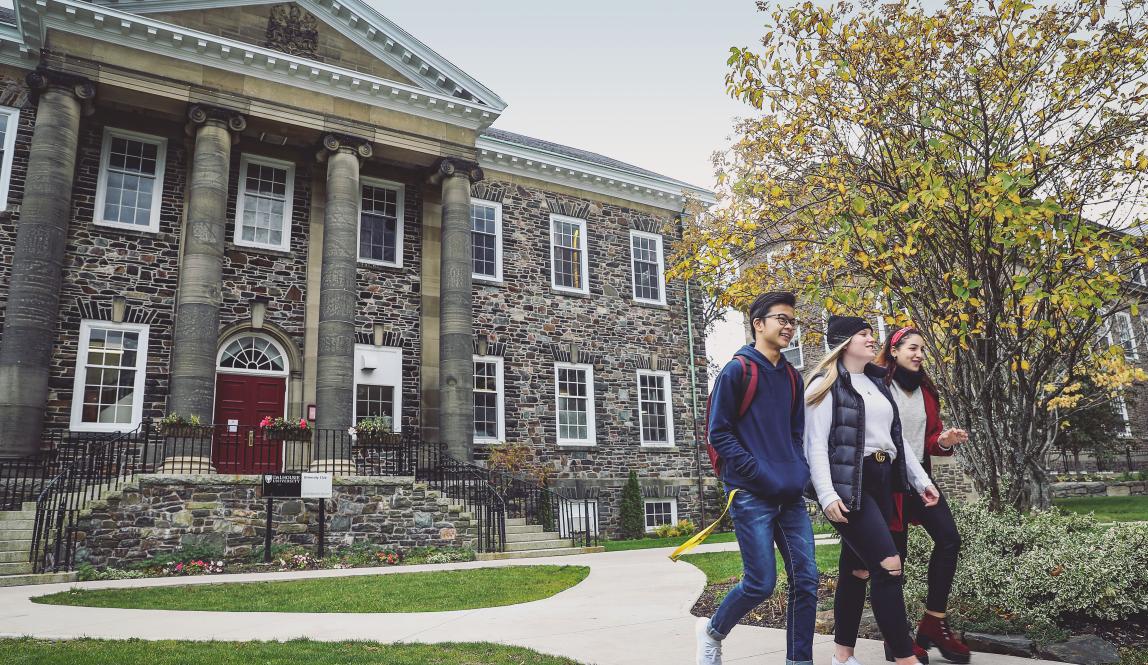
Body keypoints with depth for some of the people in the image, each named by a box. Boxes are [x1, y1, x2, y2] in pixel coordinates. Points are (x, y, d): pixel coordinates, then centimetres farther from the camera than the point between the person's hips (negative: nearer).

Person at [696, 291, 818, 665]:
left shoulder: (792, 378, 15)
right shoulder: (736, 371, -5)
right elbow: (719, 433, -8)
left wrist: (799, 473, 4)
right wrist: (762, 475, -15)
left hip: (791, 496, 7)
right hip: (752, 496, -6)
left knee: (806, 581, 3)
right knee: (761, 583, -4)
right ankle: (712, 631, 22)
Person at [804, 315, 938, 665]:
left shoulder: (877, 383, 19)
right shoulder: (827, 385, -5)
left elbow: (895, 438, 23)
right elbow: (816, 445, -12)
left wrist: (921, 480, 18)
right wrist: (827, 495, -21)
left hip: (882, 483, 8)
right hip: (848, 485, -8)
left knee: (857, 569, 10)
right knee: (888, 565, -14)